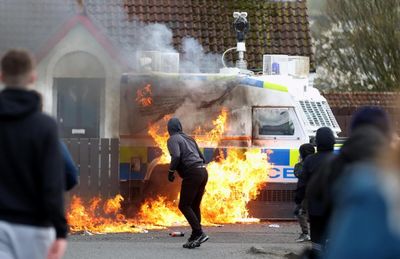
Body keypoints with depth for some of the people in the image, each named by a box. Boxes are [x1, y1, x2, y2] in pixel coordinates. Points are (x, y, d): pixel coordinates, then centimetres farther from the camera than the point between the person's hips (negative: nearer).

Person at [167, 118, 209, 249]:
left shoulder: (172, 140, 0)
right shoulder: (189, 139, 24)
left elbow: (176, 156, -20)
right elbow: (202, 159, 25)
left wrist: (170, 171, -5)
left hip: (192, 174, -8)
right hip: (203, 172, 8)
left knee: (184, 206, -3)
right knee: (194, 206, 13)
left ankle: (199, 233, -14)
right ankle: (194, 238, 10)